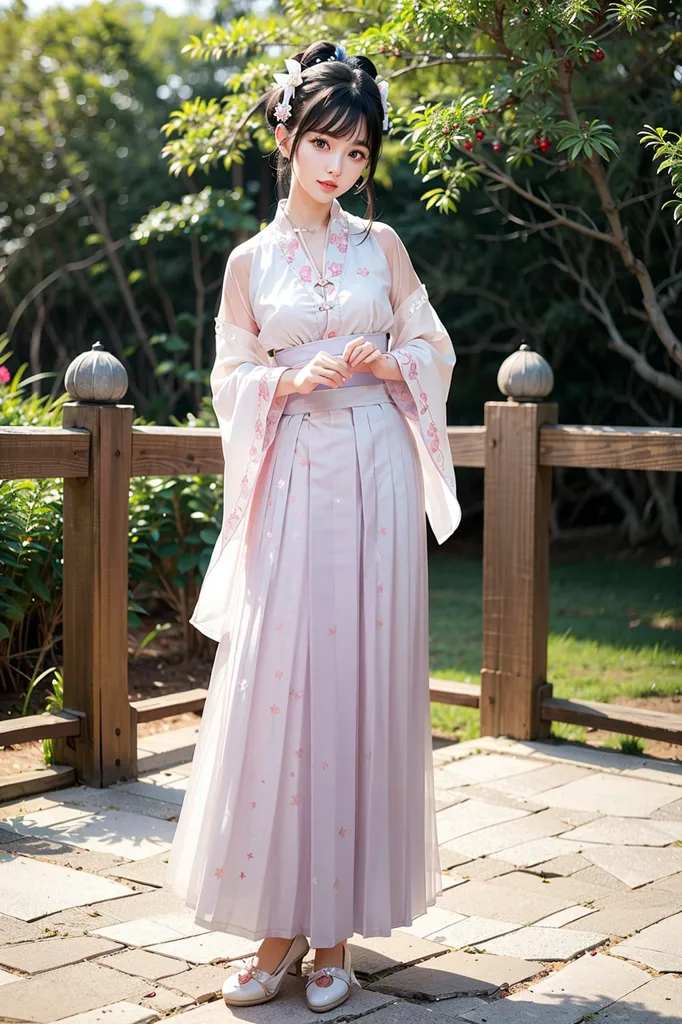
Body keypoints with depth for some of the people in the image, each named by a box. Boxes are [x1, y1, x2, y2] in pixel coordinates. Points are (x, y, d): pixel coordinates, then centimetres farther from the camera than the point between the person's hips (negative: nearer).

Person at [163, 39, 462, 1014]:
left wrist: (382, 361, -8)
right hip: (293, 483, 0)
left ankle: (338, 927, 8)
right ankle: (279, 924, 4)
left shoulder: (382, 245, 10)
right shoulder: (251, 261, 10)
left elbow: (435, 352, 12)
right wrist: (296, 379, -11)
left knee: (361, 684, -1)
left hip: (378, 477, 0)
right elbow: (233, 380, 9)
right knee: (274, 685, -6)